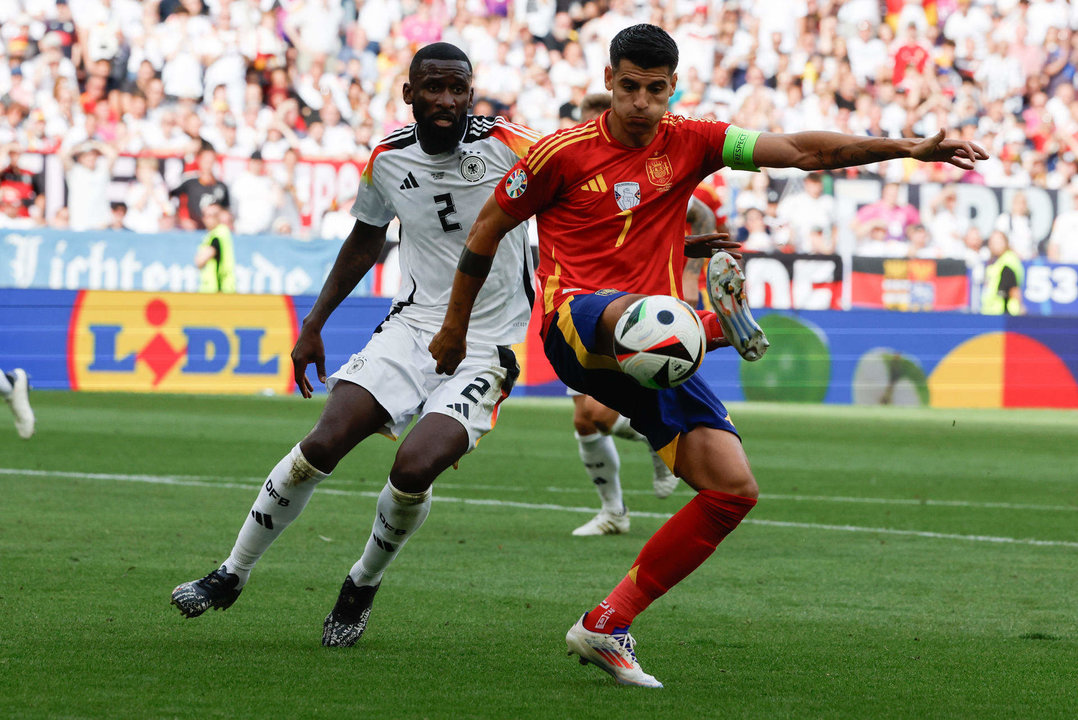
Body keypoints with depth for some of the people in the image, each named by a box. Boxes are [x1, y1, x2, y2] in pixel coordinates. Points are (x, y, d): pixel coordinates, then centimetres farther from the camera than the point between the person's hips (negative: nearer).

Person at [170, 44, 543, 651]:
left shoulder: (509, 148, -13)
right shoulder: (388, 161, 1)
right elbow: (367, 240, 20)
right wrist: (314, 324, 21)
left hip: (487, 345, -3)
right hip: (414, 325, 3)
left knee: (414, 468, -22)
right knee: (324, 443, -13)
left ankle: (365, 584, 8)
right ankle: (233, 574, 4)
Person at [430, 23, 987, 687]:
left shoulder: (688, 144, 11)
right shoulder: (564, 153, 1)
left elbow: (799, 152, 3)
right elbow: (489, 229, 11)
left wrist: (905, 149, -8)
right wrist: (454, 329, 17)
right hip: (575, 325, -5)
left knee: (734, 490, -7)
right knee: (630, 311, -42)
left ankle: (606, 627, 0)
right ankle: (720, 307, -78)